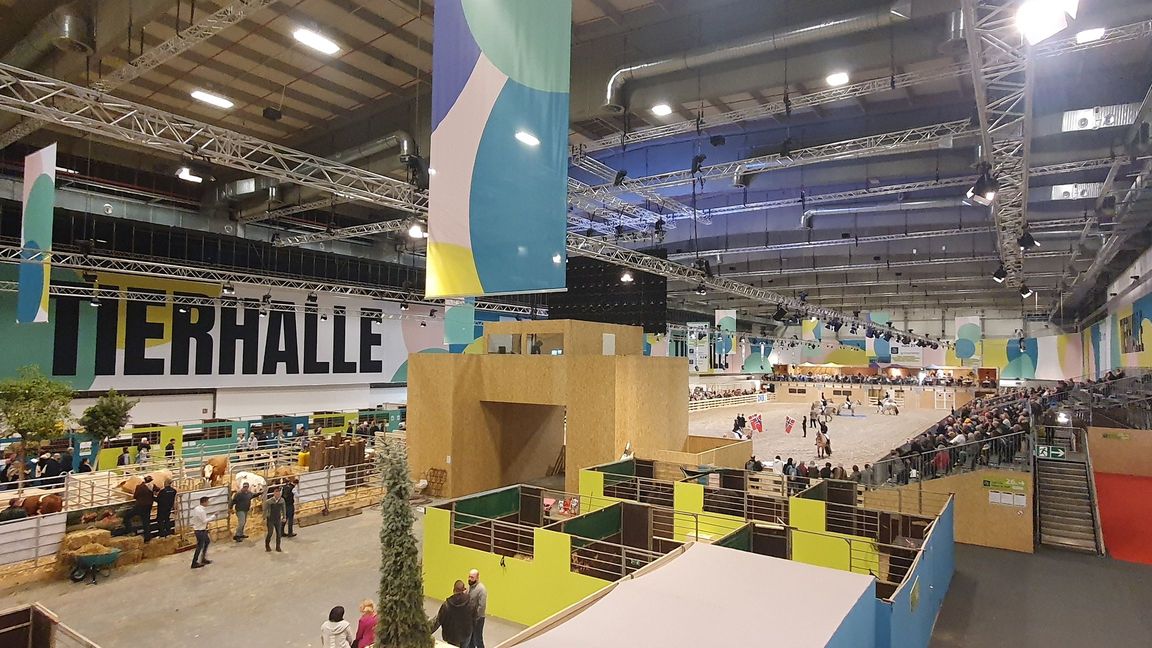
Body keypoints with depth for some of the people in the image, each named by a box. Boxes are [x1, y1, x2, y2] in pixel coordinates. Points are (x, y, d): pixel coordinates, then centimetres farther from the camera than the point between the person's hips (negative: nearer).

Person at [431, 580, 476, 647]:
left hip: (452, 635, -1)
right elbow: (474, 620, -7)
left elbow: (438, 620, -14)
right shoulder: (470, 603, -18)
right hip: (466, 634, 1)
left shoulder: (446, 604, -22)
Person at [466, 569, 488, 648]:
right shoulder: (469, 586, 0)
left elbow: (482, 606, -24)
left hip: (477, 618, -8)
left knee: (477, 639, 4)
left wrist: (475, 618, -19)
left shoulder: (481, 589, -24)